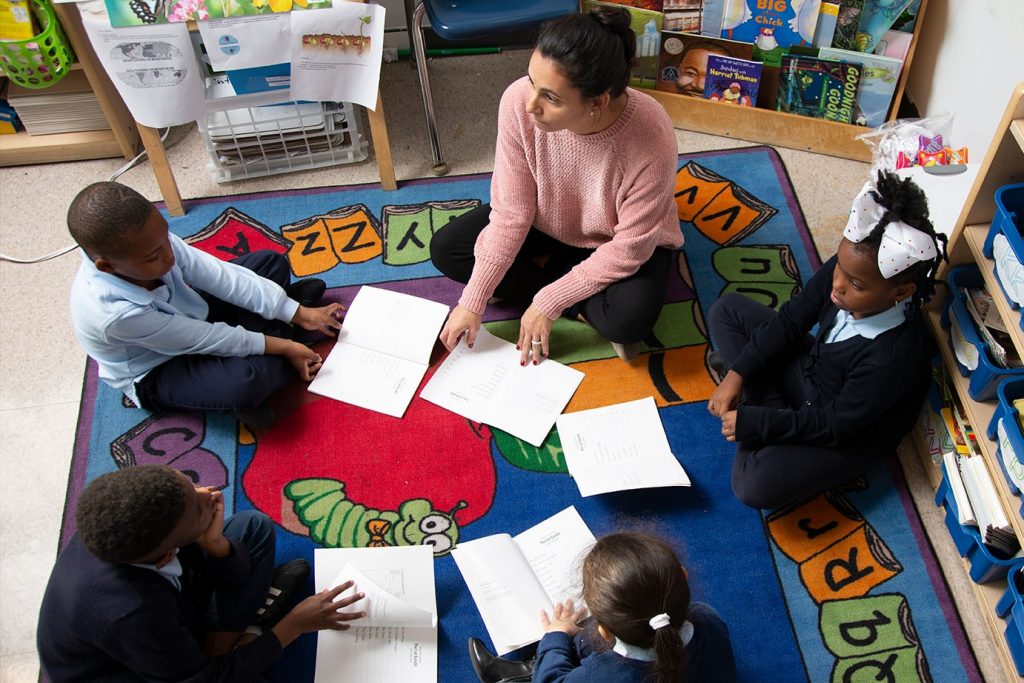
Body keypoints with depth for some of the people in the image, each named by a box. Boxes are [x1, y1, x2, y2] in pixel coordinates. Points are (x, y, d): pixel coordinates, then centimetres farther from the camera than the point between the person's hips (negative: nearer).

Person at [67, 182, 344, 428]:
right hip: (157, 374, -6)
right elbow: (203, 340, -30)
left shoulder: (151, 242, -26)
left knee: (271, 261, 3)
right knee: (247, 380, -34)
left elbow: (220, 275, -20)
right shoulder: (116, 312, -40)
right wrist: (282, 347, -23)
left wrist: (299, 313, -20)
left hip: (189, 314, 6)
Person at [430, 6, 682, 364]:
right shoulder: (518, 101, -30)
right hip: (547, 222, 4)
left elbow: (628, 248, -26)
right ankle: (583, 307, -6)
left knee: (629, 319, -32)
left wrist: (547, 303, -24)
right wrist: (473, 302, -21)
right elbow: (511, 212, -20)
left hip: (623, 241, -4)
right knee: (445, 250, -10)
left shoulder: (651, 141, -39)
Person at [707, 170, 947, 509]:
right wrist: (737, 374, -14)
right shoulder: (844, 269, -23)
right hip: (814, 371, 7)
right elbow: (790, 319, -8)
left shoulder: (891, 358, -38)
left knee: (755, 486, -29)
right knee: (726, 311, -1)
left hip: (851, 434, -6)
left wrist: (753, 423, -22)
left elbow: (835, 425, -26)